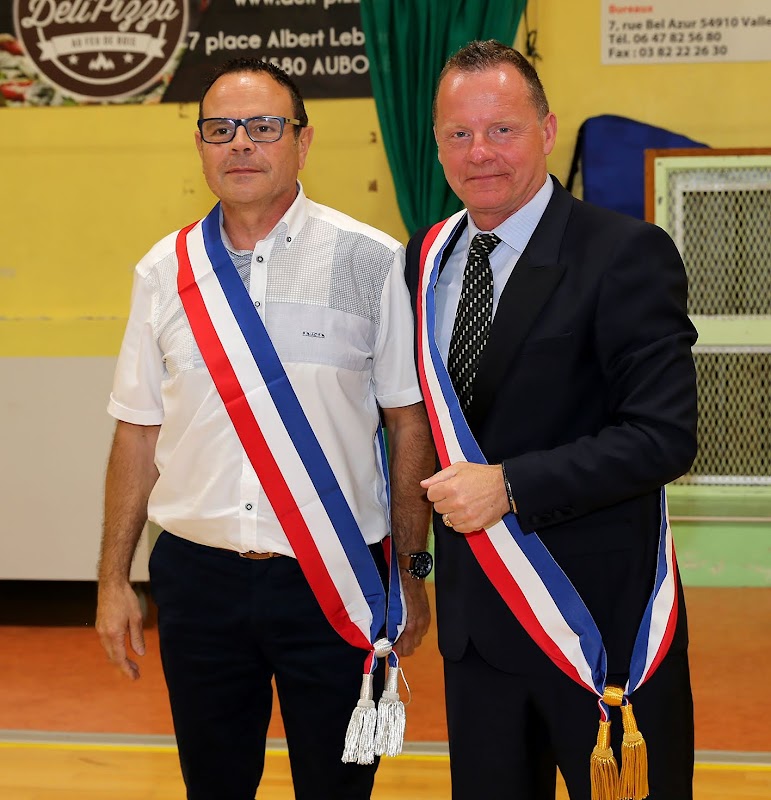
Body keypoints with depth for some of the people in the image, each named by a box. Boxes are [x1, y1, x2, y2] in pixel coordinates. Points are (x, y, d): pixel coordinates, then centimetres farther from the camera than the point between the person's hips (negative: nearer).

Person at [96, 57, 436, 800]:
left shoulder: (370, 262, -5)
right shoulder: (164, 272, 4)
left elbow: (409, 425, -2)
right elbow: (138, 432, 8)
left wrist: (410, 573, -2)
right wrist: (114, 579, 7)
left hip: (336, 580, -2)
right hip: (198, 575, 3)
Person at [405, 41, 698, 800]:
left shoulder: (626, 254, -12)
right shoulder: (426, 258, 7)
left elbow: (664, 437, -18)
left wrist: (510, 486, -22)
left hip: (603, 617, -5)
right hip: (475, 612, 6)